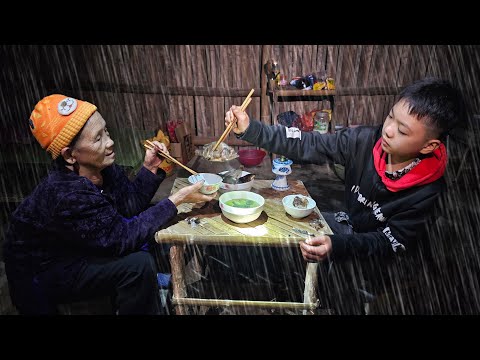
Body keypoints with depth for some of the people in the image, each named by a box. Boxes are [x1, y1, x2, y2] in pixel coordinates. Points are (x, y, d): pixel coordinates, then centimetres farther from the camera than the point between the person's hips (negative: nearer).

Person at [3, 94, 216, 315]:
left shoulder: (102, 169, -13)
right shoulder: (67, 196, -36)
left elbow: (131, 205, -3)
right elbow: (122, 238, -31)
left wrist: (150, 168, -18)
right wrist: (177, 200, -30)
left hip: (77, 252, 8)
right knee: (139, 263, -26)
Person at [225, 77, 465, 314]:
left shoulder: (427, 190, -28)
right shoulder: (366, 140, -20)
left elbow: (391, 240, -24)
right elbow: (308, 145, -21)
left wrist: (337, 245, -42)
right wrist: (250, 129, -30)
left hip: (393, 256, -4)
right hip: (351, 225, 5)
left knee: (336, 265, -28)